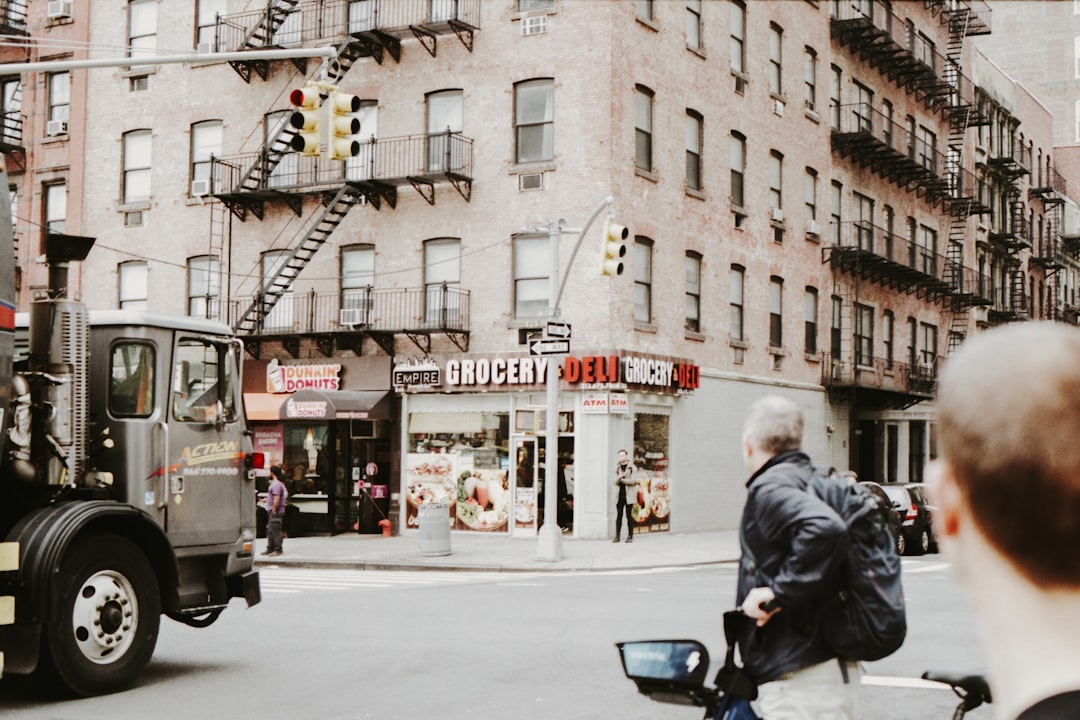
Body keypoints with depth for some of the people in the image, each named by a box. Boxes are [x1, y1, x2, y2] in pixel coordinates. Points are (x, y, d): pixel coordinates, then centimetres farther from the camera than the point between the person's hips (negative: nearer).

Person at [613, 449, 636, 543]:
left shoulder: (632, 468, 0)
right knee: (619, 516, 1)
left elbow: (633, 481, -9)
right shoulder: (617, 468, 14)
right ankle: (617, 536, 2)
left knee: (629, 515, -2)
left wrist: (622, 479, -9)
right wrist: (619, 477, -16)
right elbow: (615, 481, 4)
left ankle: (630, 536, 2)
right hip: (619, 495, 4)